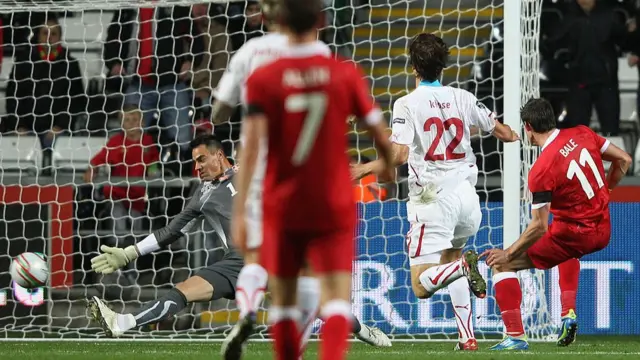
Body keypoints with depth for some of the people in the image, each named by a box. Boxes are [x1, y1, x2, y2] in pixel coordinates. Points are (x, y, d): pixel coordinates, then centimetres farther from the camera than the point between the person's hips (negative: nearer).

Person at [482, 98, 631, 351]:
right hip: (603, 230, 8)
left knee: (501, 264, 0)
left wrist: (509, 253, -10)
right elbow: (624, 160, 6)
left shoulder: (541, 171, -21)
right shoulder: (582, 135, -3)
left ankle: (516, 337, -8)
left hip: (574, 236, -8)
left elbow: (539, 227, -21)